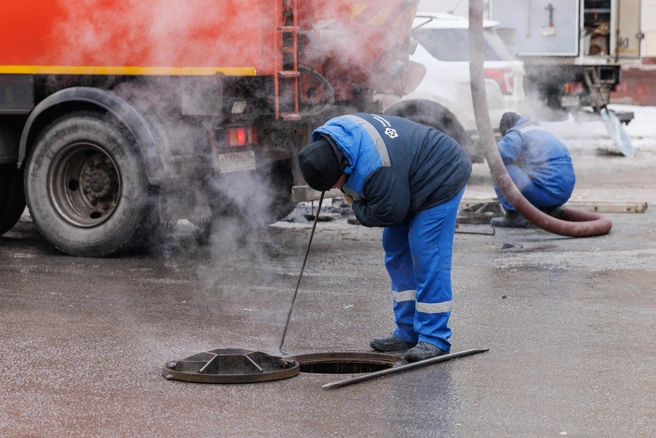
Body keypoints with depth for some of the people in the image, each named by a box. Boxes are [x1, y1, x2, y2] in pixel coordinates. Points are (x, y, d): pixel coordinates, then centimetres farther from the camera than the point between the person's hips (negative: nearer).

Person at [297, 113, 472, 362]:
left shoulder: (374, 167, -40)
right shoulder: (329, 135, -12)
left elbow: (390, 213, -30)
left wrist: (356, 206, -13)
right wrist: (350, 194, -3)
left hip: (441, 180, -10)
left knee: (427, 259, -14)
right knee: (396, 254, 10)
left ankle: (434, 339, -11)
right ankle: (408, 332, 15)